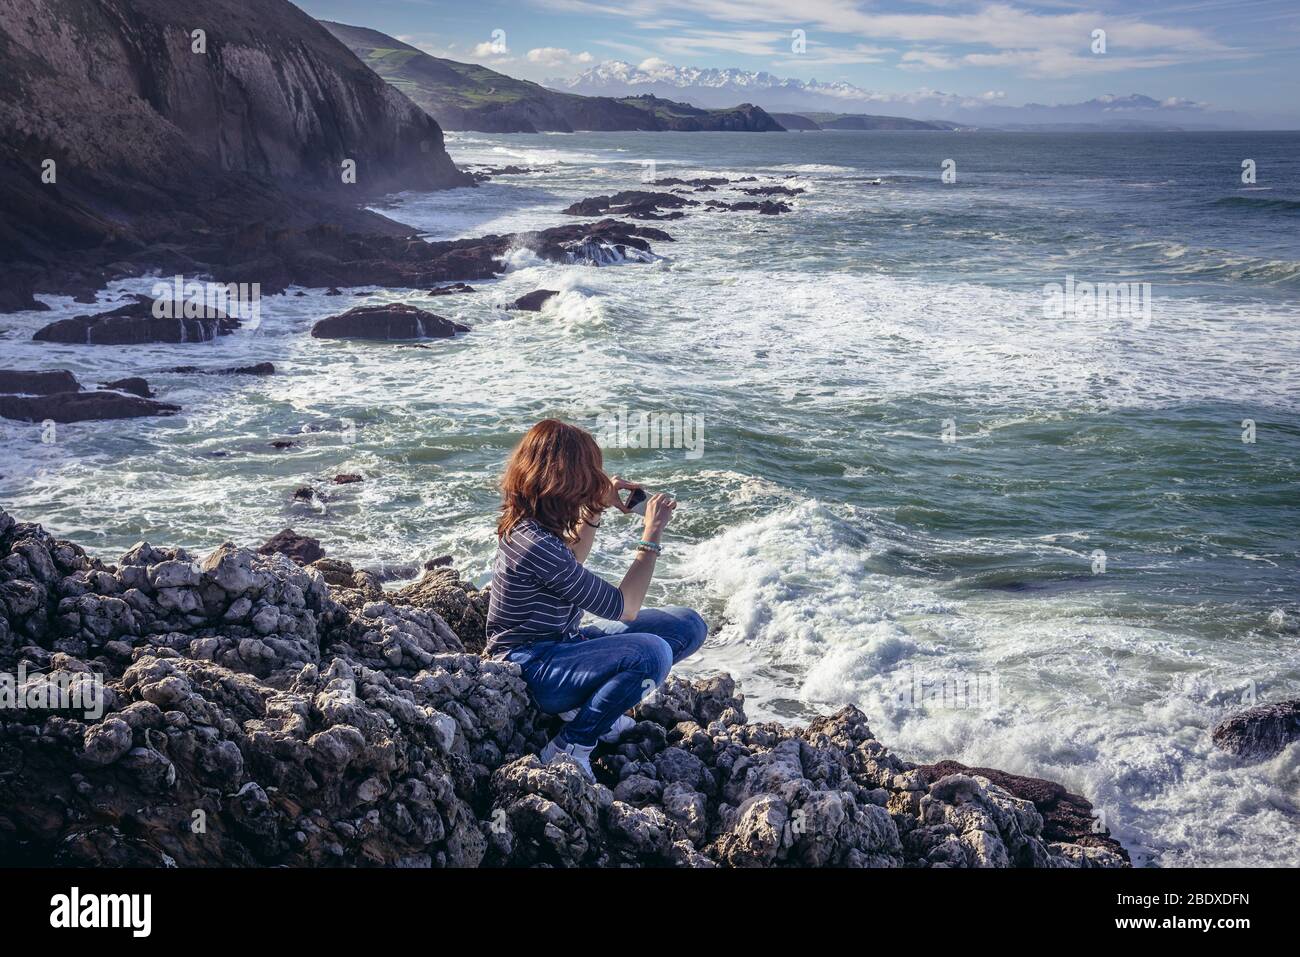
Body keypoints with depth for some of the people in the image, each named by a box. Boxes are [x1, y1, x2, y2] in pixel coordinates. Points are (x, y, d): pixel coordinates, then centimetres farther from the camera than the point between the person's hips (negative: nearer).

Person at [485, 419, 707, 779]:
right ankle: (569, 749, -15)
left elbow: (567, 563, 25)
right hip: (530, 667, -10)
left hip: (563, 641, 10)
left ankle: (589, 704, 1)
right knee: (651, 654, -35)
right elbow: (623, 608, -22)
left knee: (689, 626, 2)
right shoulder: (534, 543, -29)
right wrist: (652, 534, -15)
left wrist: (597, 508, 14)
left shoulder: (528, 521, 0)